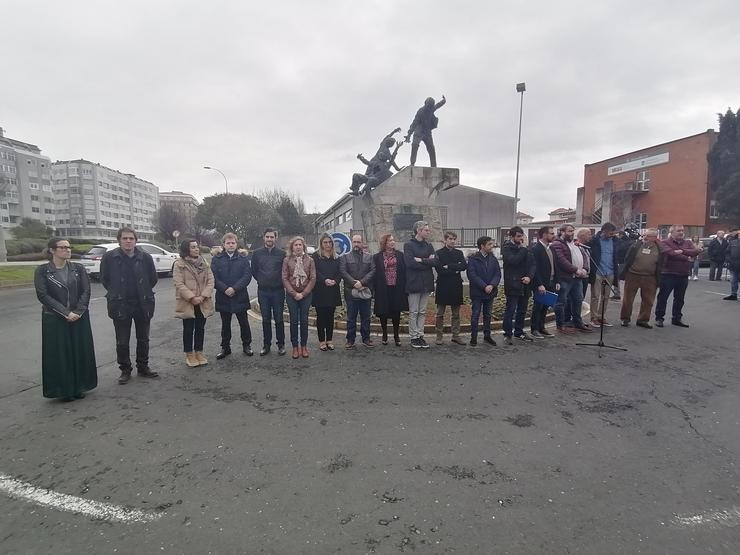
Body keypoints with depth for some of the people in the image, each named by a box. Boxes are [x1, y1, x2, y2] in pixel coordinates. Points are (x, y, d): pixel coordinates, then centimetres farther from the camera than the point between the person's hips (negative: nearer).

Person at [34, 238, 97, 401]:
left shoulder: (78, 268, 4)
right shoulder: (42, 271, -3)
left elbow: (86, 291, -1)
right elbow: (43, 295, -10)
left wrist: (77, 312, -13)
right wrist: (66, 313, -16)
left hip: (80, 318, 2)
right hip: (54, 319, -2)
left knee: (81, 352, 7)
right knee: (59, 354, 4)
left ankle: (79, 387, 21)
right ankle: (64, 390, 17)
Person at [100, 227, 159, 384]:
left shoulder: (145, 257, -3)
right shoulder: (109, 257, -6)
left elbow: (153, 278, 8)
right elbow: (104, 279, 6)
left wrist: (144, 293, 8)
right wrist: (115, 293, 6)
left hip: (143, 305, 1)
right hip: (120, 305, -1)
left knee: (143, 339, 13)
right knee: (122, 342, 7)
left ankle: (143, 367, 27)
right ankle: (125, 370, 22)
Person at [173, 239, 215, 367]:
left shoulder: (203, 263, 8)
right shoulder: (179, 264, -5)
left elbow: (210, 280, 1)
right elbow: (178, 283, -13)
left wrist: (203, 296, -12)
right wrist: (192, 297, -20)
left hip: (203, 303, 4)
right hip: (187, 303, -4)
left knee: (200, 328, 11)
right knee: (188, 329, 5)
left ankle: (199, 352, 24)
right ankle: (189, 354, 18)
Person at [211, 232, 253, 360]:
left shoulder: (243, 259, 3)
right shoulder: (216, 259, 5)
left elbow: (247, 276, -7)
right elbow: (214, 277, -3)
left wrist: (234, 288, -17)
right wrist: (225, 289, -17)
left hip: (240, 297, -1)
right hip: (223, 298, 1)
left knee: (244, 323, 7)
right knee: (225, 324, 12)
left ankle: (246, 345, 22)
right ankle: (225, 348, 23)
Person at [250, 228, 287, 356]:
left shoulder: (282, 253, -1)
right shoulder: (257, 253, 4)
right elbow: (254, 271, 11)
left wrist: (280, 282, 4)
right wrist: (262, 281, 8)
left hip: (278, 291, -2)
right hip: (263, 291, 2)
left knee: (279, 319, 3)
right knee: (265, 319, 9)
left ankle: (281, 344, 14)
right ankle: (266, 345, 19)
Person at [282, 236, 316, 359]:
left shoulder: (309, 260, 2)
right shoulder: (287, 260, 1)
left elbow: (313, 278, -1)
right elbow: (285, 279, -2)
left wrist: (303, 293, -8)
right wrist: (294, 293, -10)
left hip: (306, 295, 0)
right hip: (291, 295, 0)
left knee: (304, 321, 4)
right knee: (294, 321, 3)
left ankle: (304, 346, 15)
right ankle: (295, 347, 13)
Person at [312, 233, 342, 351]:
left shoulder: (336, 257, 12)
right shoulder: (316, 256, 1)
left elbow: (340, 273, 7)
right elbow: (315, 272, -9)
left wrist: (335, 281, -12)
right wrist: (325, 280, -23)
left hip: (333, 291, 3)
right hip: (319, 291, -3)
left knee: (330, 316, 8)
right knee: (321, 316, 3)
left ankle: (329, 340, 17)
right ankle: (322, 341, 12)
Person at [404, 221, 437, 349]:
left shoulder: (429, 245, 13)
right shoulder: (408, 245, -4)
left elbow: (435, 261, -1)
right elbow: (410, 262, -17)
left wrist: (421, 260, -13)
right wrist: (427, 262, -9)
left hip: (426, 283, 5)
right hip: (414, 283, -5)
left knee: (422, 312, 10)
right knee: (413, 312, 2)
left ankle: (420, 335, 17)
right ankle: (414, 337, 10)